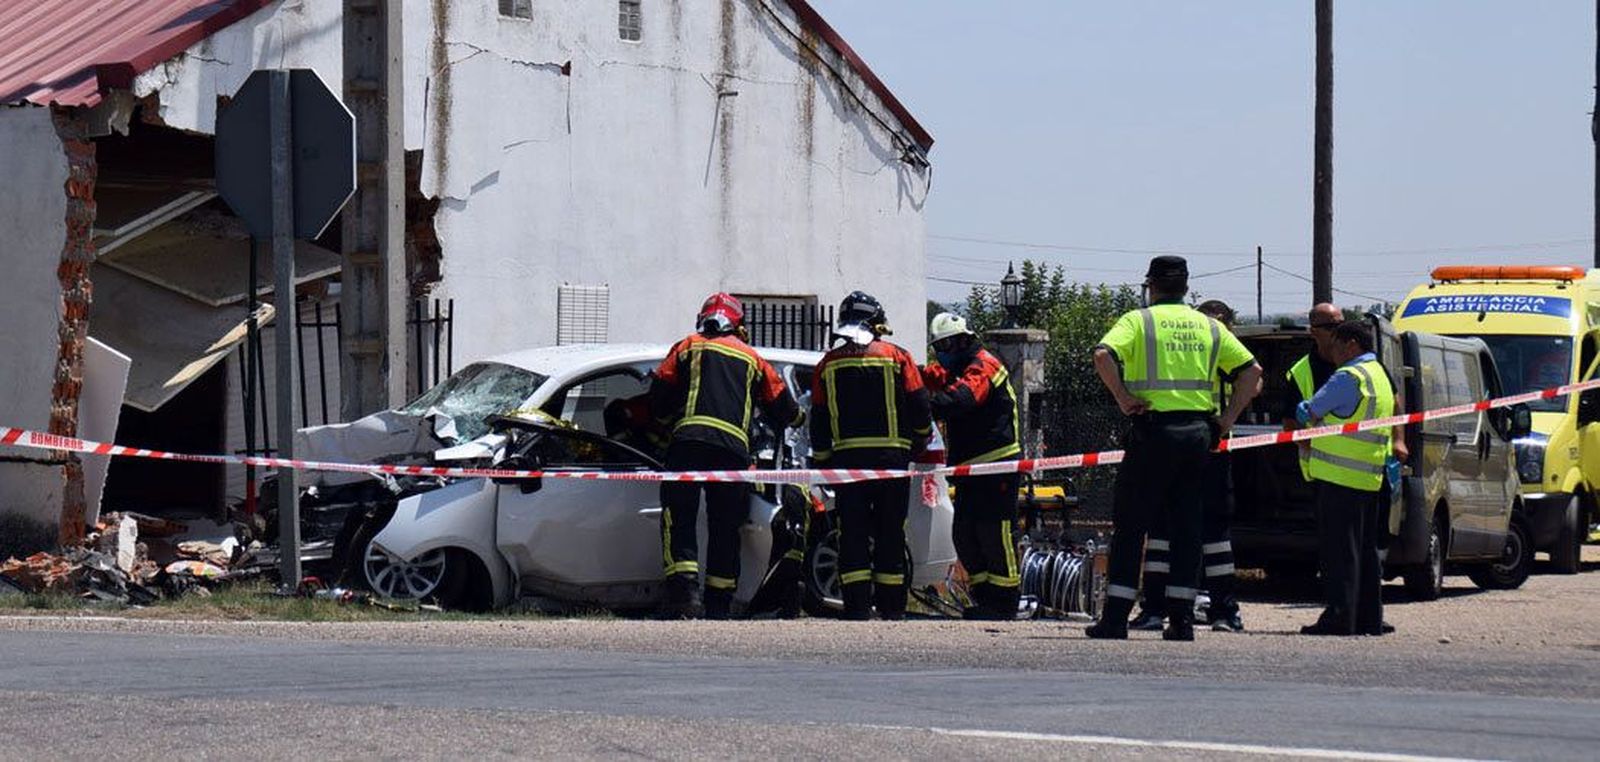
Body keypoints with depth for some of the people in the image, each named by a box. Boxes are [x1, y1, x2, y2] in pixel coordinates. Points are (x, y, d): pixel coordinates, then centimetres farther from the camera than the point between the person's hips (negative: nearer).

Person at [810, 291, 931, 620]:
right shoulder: (897, 358, 1)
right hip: (892, 456, -1)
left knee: (852, 535, 2)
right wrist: (919, 445, 19)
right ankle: (891, 608, 8)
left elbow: (818, 421, 9)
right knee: (890, 534, 6)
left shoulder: (828, 364, 7)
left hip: (847, 457, 1)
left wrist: (822, 463, 16)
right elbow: (919, 409, 2)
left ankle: (857, 606, -6)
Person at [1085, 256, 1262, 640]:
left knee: (1130, 526, 1)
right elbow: (1251, 370, 11)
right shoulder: (1208, 327, 12)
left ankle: (1115, 618, -2)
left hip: (1154, 429, -4)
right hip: (1198, 432, 4)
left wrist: (1124, 399, -10)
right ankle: (1181, 618, 5)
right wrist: (1227, 418, 11)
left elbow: (1103, 356, -18)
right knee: (1186, 526, 9)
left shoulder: (1139, 320, 0)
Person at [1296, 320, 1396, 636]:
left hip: (1340, 476, -10)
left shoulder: (1349, 377, -13)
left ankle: (1340, 617, -11)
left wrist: (1303, 412, 13)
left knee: (1339, 550, -8)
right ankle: (1369, 618, 15)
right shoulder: (1380, 376, 19)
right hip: (1369, 478, 10)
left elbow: (1309, 412, -9)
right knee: (1365, 550, 13)